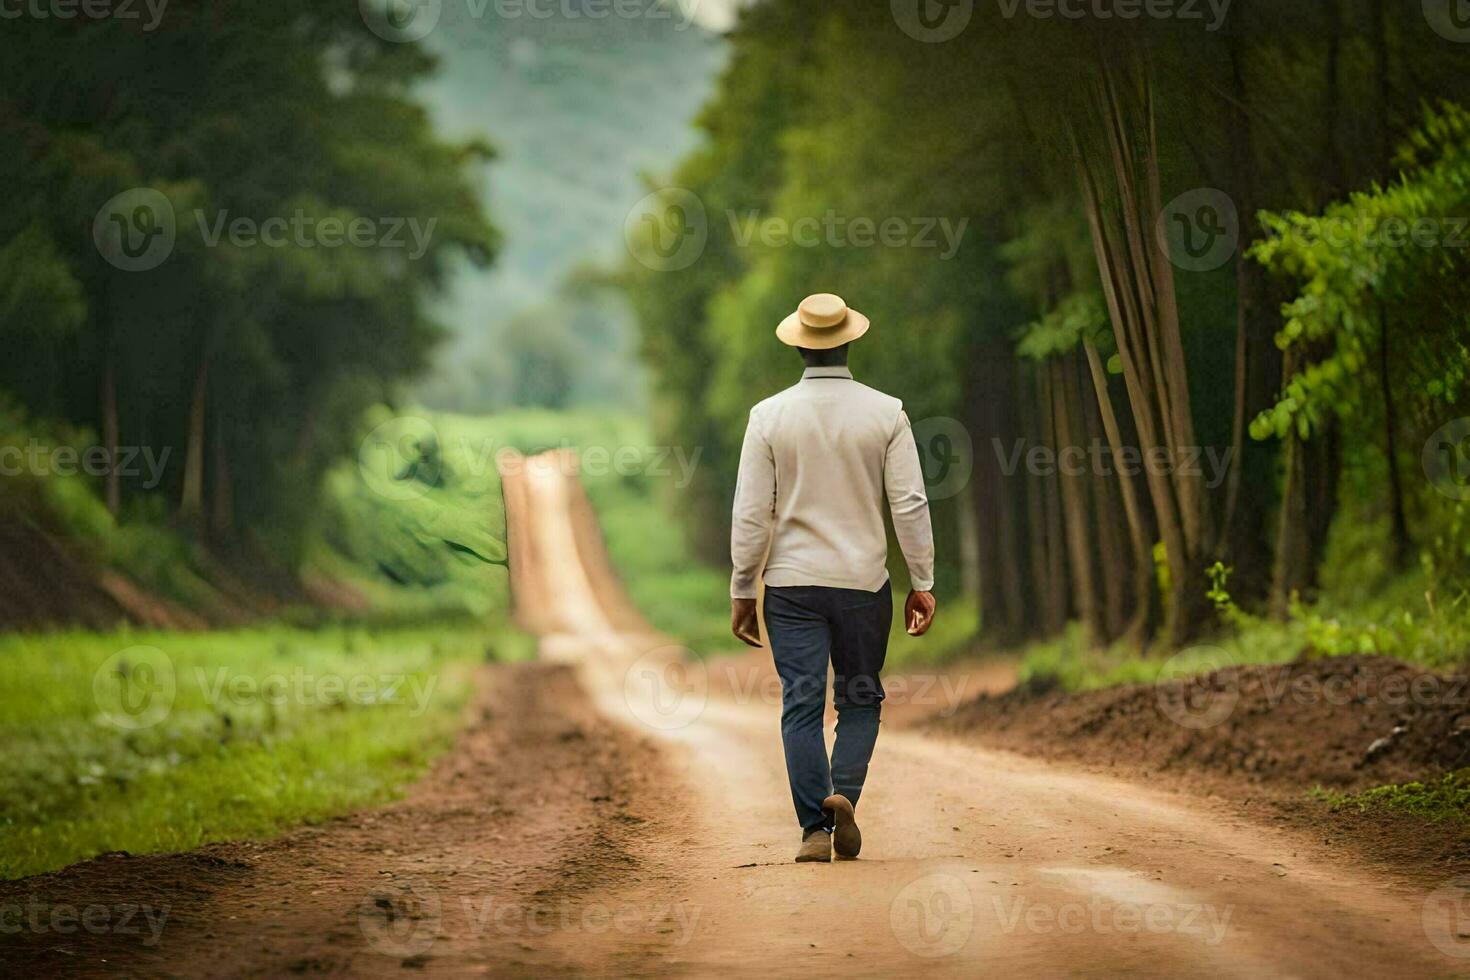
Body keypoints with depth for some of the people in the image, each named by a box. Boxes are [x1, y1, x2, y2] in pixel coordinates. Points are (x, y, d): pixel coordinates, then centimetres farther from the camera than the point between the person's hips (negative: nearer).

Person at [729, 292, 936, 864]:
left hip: (791, 582, 0)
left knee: (802, 705, 2)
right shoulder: (886, 413, -3)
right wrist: (922, 583, 2)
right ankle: (844, 793, -11)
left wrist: (743, 592, 3)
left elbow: (750, 514, -4)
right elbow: (910, 505, -4)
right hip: (863, 581, 0)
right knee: (861, 700, 12)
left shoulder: (769, 416, -3)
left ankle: (815, 827, -5)